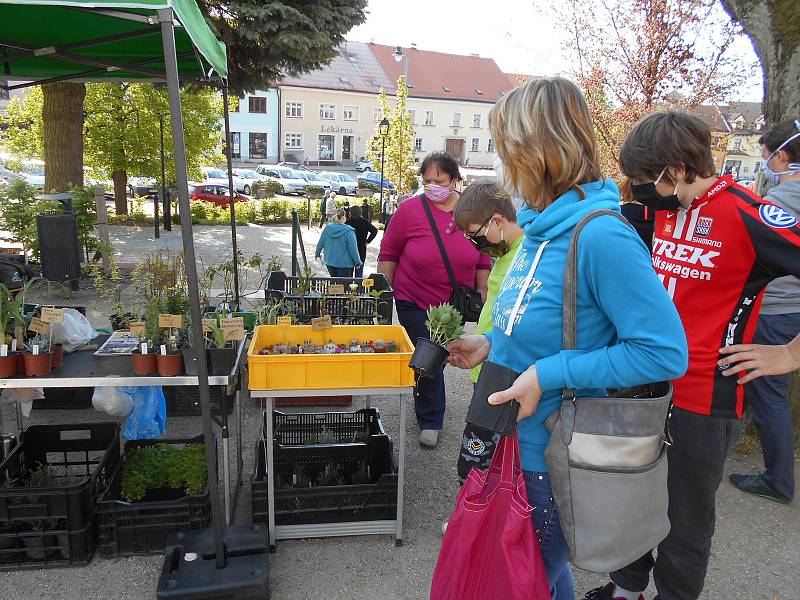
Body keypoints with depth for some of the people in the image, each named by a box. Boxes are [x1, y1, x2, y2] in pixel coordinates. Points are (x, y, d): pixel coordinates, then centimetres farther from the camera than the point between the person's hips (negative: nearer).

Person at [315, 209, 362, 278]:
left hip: (330, 262, 5)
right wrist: (357, 262, -4)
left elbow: (320, 243, 9)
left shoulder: (327, 228, -2)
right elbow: (353, 248, -15)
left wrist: (317, 253, 26)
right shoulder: (348, 231, -17)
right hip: (344, 264, -5)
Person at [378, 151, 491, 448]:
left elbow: (483, 260, 4)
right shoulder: (410, 209, -12)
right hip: (415, 301, -3)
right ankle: (430, 421, 21)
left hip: (455, 303, 3)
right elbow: (388, 253, -3)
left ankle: (424, 398, 46)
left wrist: (482, 298, 6)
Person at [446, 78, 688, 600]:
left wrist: (549, 375, -26)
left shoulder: (600, 235, -25)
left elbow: (666, 352, -24)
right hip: (513, 443, 8)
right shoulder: (544, 228, 3)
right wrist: (492, 345, 3)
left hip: (551, 459, -8)